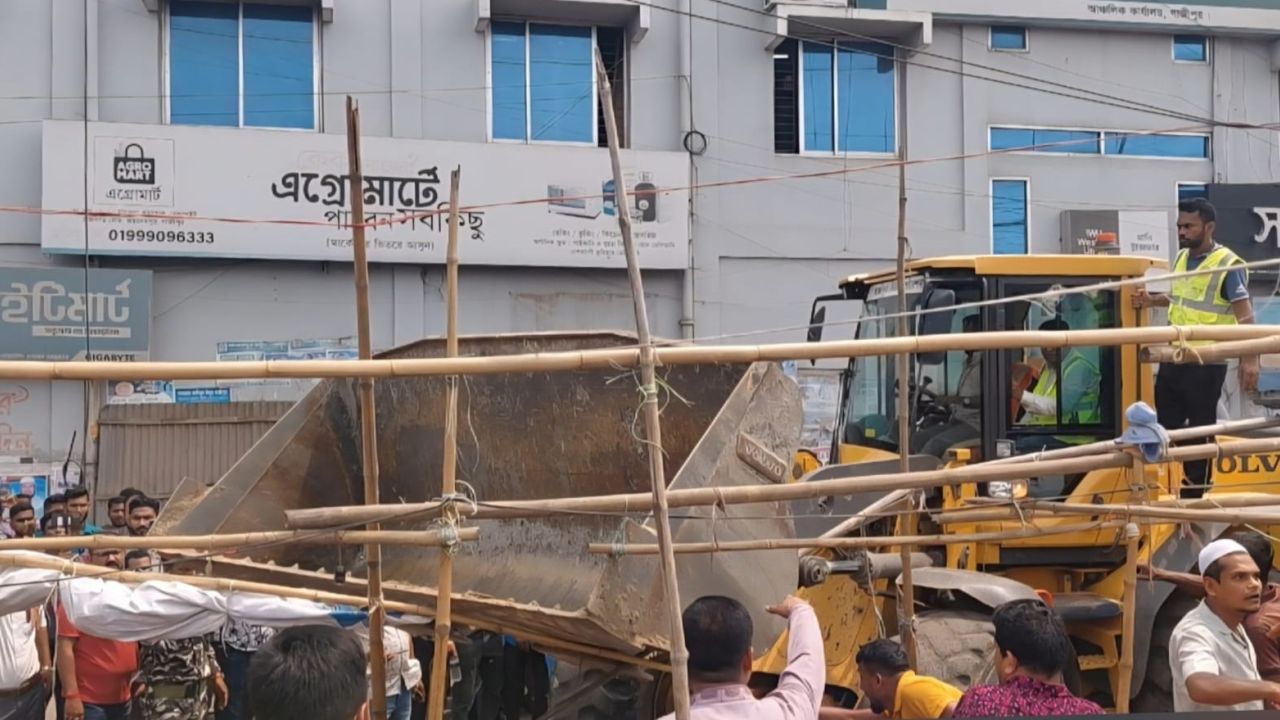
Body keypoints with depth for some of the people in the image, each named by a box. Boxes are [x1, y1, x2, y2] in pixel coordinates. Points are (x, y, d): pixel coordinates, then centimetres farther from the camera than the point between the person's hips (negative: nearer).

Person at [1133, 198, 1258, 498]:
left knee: (1200, 432, 3)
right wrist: (1152, 300, 8)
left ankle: (1194, 494, 14)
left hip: (1206, 366, -7)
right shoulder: (1181, 258, 9)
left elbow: (1245, 316, -20)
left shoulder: (1228, 266, -14)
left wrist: (1250, 360, -30)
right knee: (1165, 425, 14)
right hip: (1173, 359, 7)